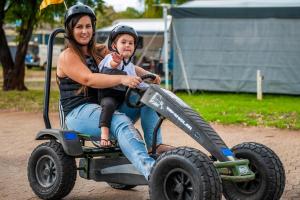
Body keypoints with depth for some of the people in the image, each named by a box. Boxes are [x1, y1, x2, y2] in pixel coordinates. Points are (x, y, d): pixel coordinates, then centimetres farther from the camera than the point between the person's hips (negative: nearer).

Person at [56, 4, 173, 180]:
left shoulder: (96, 53, 22)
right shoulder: (67, 56, -2)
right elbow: (89, 79, -20)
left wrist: (146, 74, -2)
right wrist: (122, 79, -33)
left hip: (102, 109, 8)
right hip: (78, 113, -8)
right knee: (121, 122, -36)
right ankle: (149, 168, -57)